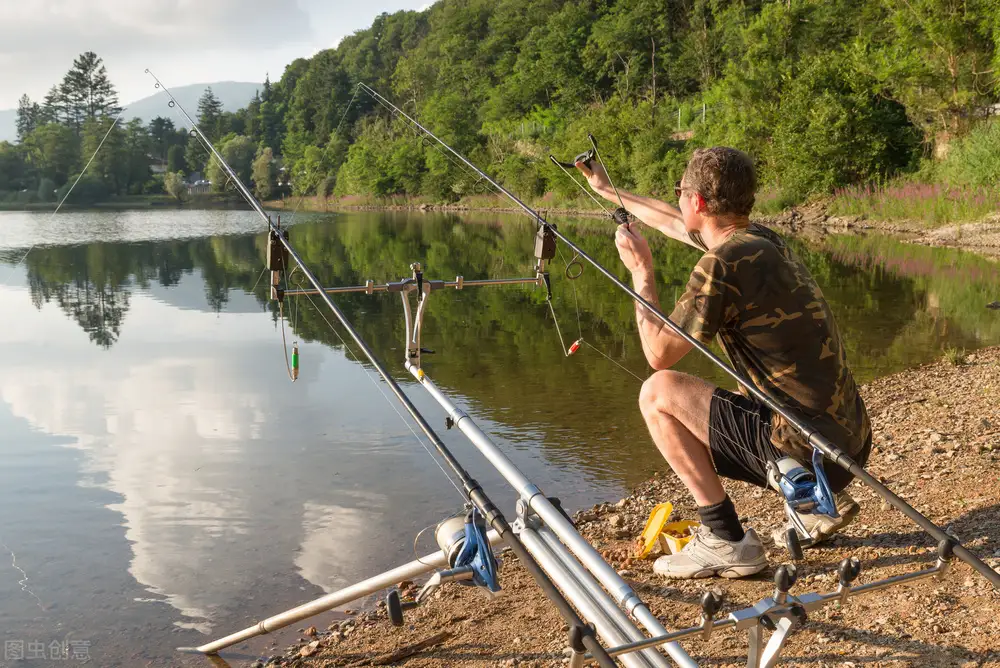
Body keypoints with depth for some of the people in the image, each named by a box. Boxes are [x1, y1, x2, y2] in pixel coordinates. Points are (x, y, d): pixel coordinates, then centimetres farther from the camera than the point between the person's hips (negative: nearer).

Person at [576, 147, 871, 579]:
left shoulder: (723, 265, -18)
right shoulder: (761, 239, 9)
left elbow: (659, 354, -8)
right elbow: (676, 224, 27)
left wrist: (641, 271, 2)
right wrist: (609, 191, 40)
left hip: (809, 451, -9)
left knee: (658, 394, -5)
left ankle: (726, 541, -2)